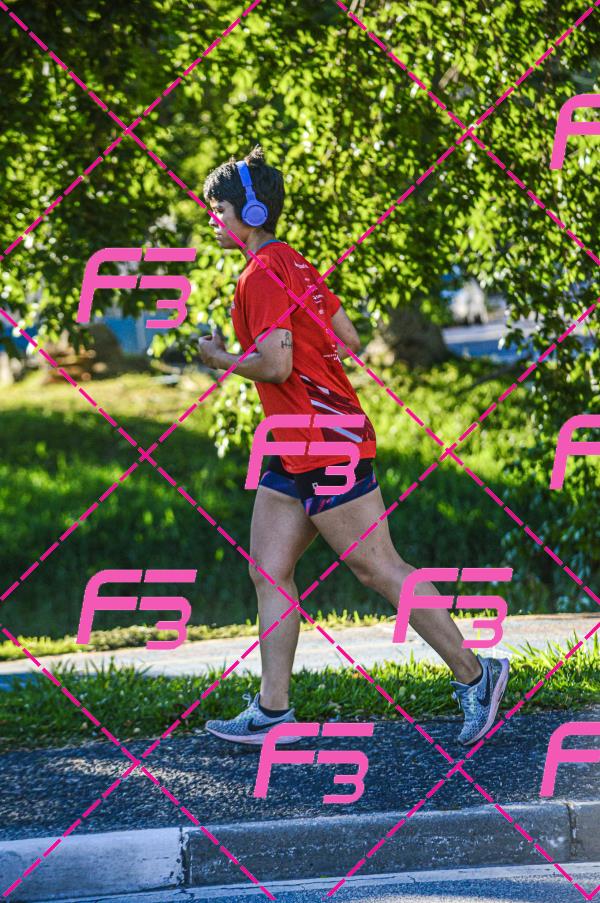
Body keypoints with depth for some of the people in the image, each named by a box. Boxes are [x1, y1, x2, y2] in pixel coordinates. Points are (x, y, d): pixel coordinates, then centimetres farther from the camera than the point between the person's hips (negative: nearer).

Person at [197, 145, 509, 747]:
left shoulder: (263, 275, -15)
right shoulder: (294, 264, 15)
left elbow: (275, 364, -23)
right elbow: (349, 341, 18)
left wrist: (220, 359, -8)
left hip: (327, 448, -10)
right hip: (294, 450, 10)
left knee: (378, 568, -4)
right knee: (268, 571, 6)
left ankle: (473, 676, 5)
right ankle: (272, 710, 6)